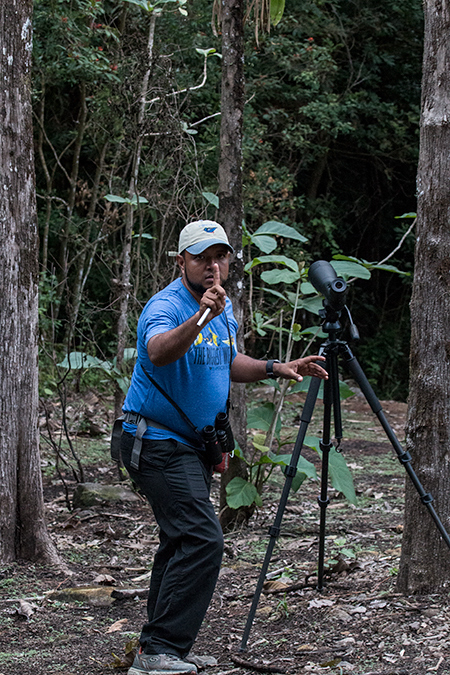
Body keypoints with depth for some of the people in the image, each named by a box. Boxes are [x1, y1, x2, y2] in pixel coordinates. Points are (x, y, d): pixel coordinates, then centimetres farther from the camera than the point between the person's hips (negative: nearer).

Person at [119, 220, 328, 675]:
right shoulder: (165, 307, -20)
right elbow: (159, 352, -42)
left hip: (195, 443, 10)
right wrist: (199, 318, -58)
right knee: (202, 540, -20)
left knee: (181, 542, 15)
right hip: (158, 443, -10)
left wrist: (273, 368, 9)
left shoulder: (225, 308, 9)